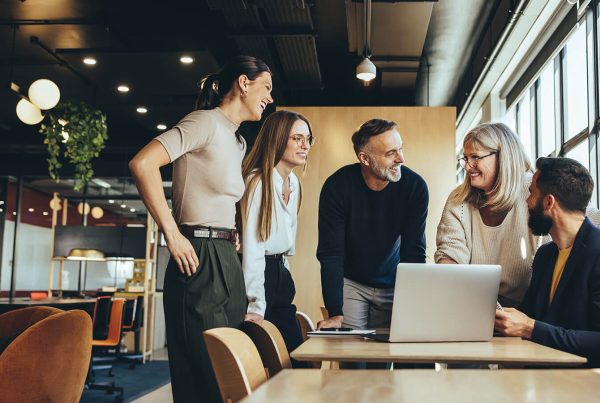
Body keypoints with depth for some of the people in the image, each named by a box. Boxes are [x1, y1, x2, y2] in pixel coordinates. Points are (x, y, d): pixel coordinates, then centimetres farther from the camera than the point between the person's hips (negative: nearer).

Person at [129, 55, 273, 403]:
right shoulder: (206, 121, -8)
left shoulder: (238, 142, 20)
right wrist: (173, 235, -20)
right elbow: (143, 164, -21)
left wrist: (233, 239, 13)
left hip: (227, 260, 9)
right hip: (200, 259, -9)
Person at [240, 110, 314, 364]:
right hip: (257, 274, -8)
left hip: (280, 276, 8)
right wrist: (255, 306, -22)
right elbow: (252, 246, -20)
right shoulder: (258, 182, -15)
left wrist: (283, 273, 14)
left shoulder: (294, 183, 11)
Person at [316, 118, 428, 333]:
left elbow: (414, 253, -14)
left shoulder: (415, 186, -17)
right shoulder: (337, 186, -21)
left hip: (393, 285, 1)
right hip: (350, 283, -1)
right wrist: (335, 313, -27)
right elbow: (330, 254, -20)